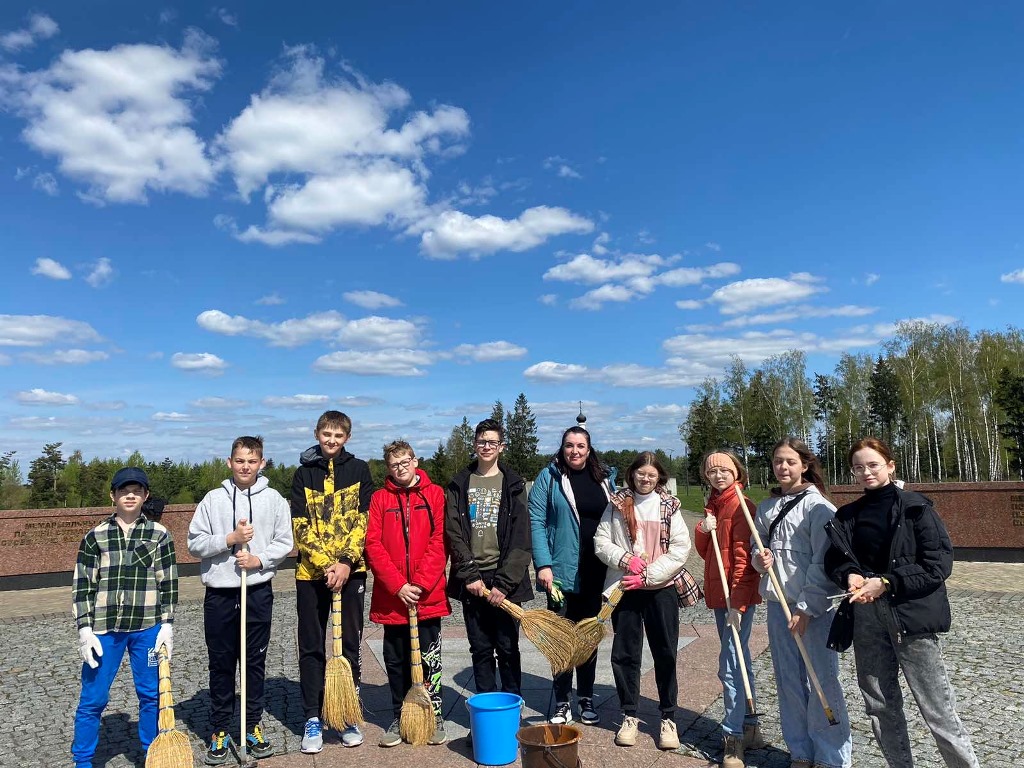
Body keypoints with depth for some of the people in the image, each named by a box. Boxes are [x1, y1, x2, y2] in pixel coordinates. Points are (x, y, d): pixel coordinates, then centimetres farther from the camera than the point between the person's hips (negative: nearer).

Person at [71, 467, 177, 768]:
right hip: (103, 628, 0)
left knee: (151, 694, 8)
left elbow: (169, 583, 2)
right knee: (92, 698, 6)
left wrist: (167, 624, -2)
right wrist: (85, 628, -4)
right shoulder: (95, 536, 2)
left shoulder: (159, 534, 1)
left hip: (148, 628, 0)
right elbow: (82, 585, 3)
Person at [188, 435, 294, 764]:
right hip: (219, 594, 0)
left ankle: (253, 727, 25)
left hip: (258, 592, 0)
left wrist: (258, 559, -13)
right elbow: (195, 543, -1)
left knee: (255, 662, 10)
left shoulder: (274, 499, 1)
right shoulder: (213, 499, 1)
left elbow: (284, 542, 1)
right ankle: (220, 731, 24)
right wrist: (231, 539, -14)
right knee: (221, 665, 10)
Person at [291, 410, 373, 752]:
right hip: (311, 573, 1)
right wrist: (326, 565, -13)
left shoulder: (359, 470, 3)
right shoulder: (303, 473, 4)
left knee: (349, 645, 9)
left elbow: (363, 520, -3)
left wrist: (345, 562, -14)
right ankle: (312, 719, 20)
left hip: (350, 570, 0)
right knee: (311, 647, 8)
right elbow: (301, 527, -3)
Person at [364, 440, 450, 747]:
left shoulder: (435, 494, 1)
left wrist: (421, 583, -13)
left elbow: (440, 541, -5)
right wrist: (397, 585, -12)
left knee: (429, 660, 7)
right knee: (396, 661, 12)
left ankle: (435, 716, 23)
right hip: (390, 597, 2)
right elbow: (373, 545, -2)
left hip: (428, 596, -1)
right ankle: (401, 717, 29)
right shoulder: (379, 498, 4)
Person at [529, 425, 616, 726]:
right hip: (562, 569, -4)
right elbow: (536, 522, -8)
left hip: (596, 572, 4)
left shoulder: (605, 478, 9)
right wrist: (543, 565, -16)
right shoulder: (549, 477, -4)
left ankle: (586, 699, 27)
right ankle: (562, 702, 18)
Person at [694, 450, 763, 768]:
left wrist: (737, 603, -20)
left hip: (739, 597, -9)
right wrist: (703, 529, -7)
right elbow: (704, 551, 12)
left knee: (730, 665, -7)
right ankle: (749, 728, 29)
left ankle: (733, 737, 3)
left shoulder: (741, 506, -13)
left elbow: (743, 558, -17)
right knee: (738, 660, 17)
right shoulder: (713, 506, 12)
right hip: (718, 594, 9)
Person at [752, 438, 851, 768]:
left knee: (823, 681, 0)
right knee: (789, 681, 11)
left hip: (814, 605, -6)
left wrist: (807, 607, -14)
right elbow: (758, 549, 18)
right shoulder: (766, 507, 10)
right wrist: (760, 559, -5)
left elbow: (823, 562, -11)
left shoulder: (818, 505, -8)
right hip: (778, 602, 6)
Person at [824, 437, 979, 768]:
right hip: (866, 621, 4)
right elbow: (836, 559, 10)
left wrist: (887, 582, -15)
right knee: (880, 704, 12)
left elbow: (939, 564, -8)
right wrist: (851, 576, -12)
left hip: (912, 616, -4)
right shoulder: (847, 516, 10)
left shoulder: (916, 507, -2)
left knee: (937, 707, -2)